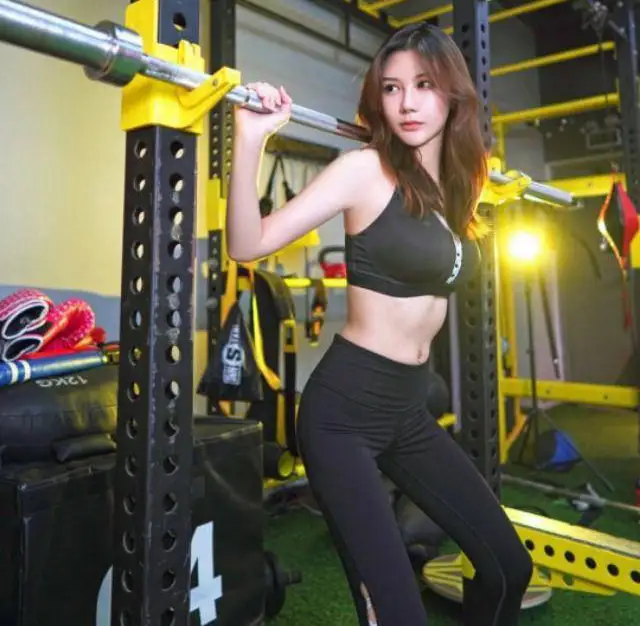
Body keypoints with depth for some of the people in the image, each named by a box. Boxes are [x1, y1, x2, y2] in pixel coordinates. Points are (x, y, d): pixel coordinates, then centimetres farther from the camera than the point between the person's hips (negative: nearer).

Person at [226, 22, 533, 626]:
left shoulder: (455, 185, 8)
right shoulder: (367, 170, -12)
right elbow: (248, 245, -17)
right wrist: (250, 139, -29)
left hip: (410, 410, 8)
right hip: (345, 408, -7)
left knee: (510, 568, 15)